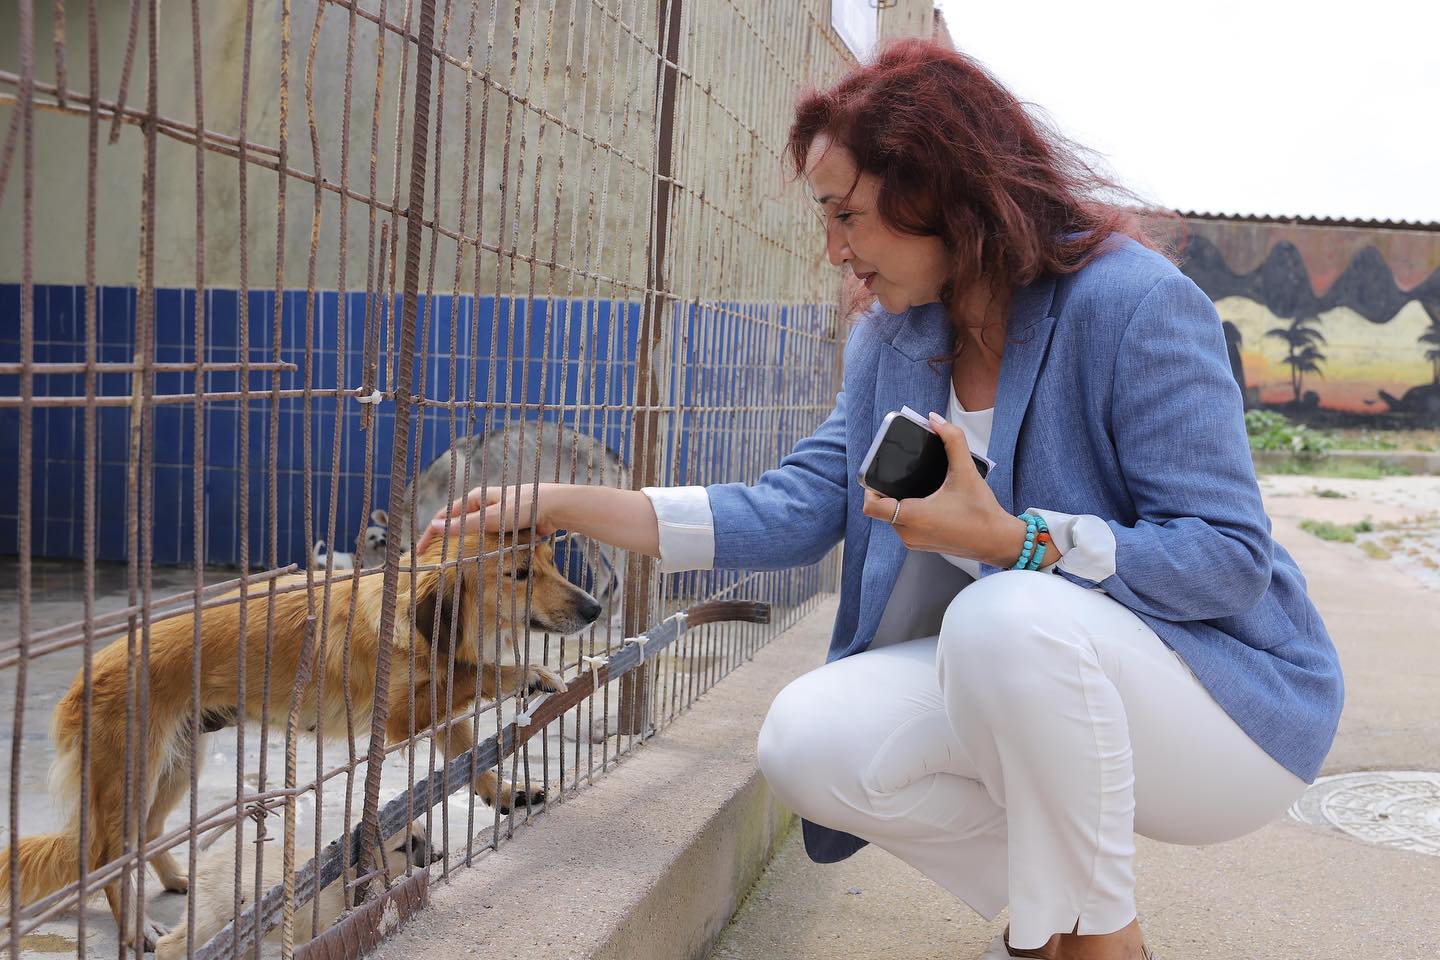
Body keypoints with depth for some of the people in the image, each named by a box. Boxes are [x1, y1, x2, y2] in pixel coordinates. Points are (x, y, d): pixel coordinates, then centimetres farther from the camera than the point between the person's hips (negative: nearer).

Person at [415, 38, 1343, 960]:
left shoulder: (1134, 303, -19)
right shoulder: (892, 341, 3)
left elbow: (1231, 558, -20)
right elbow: (791, 512, -1)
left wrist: (1010, 539, -30)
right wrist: (567, 504, -6)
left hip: (1223, 691, -6)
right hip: (1022, 680, 6)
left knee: (1006, 617, -36)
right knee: (809, 743, -16)